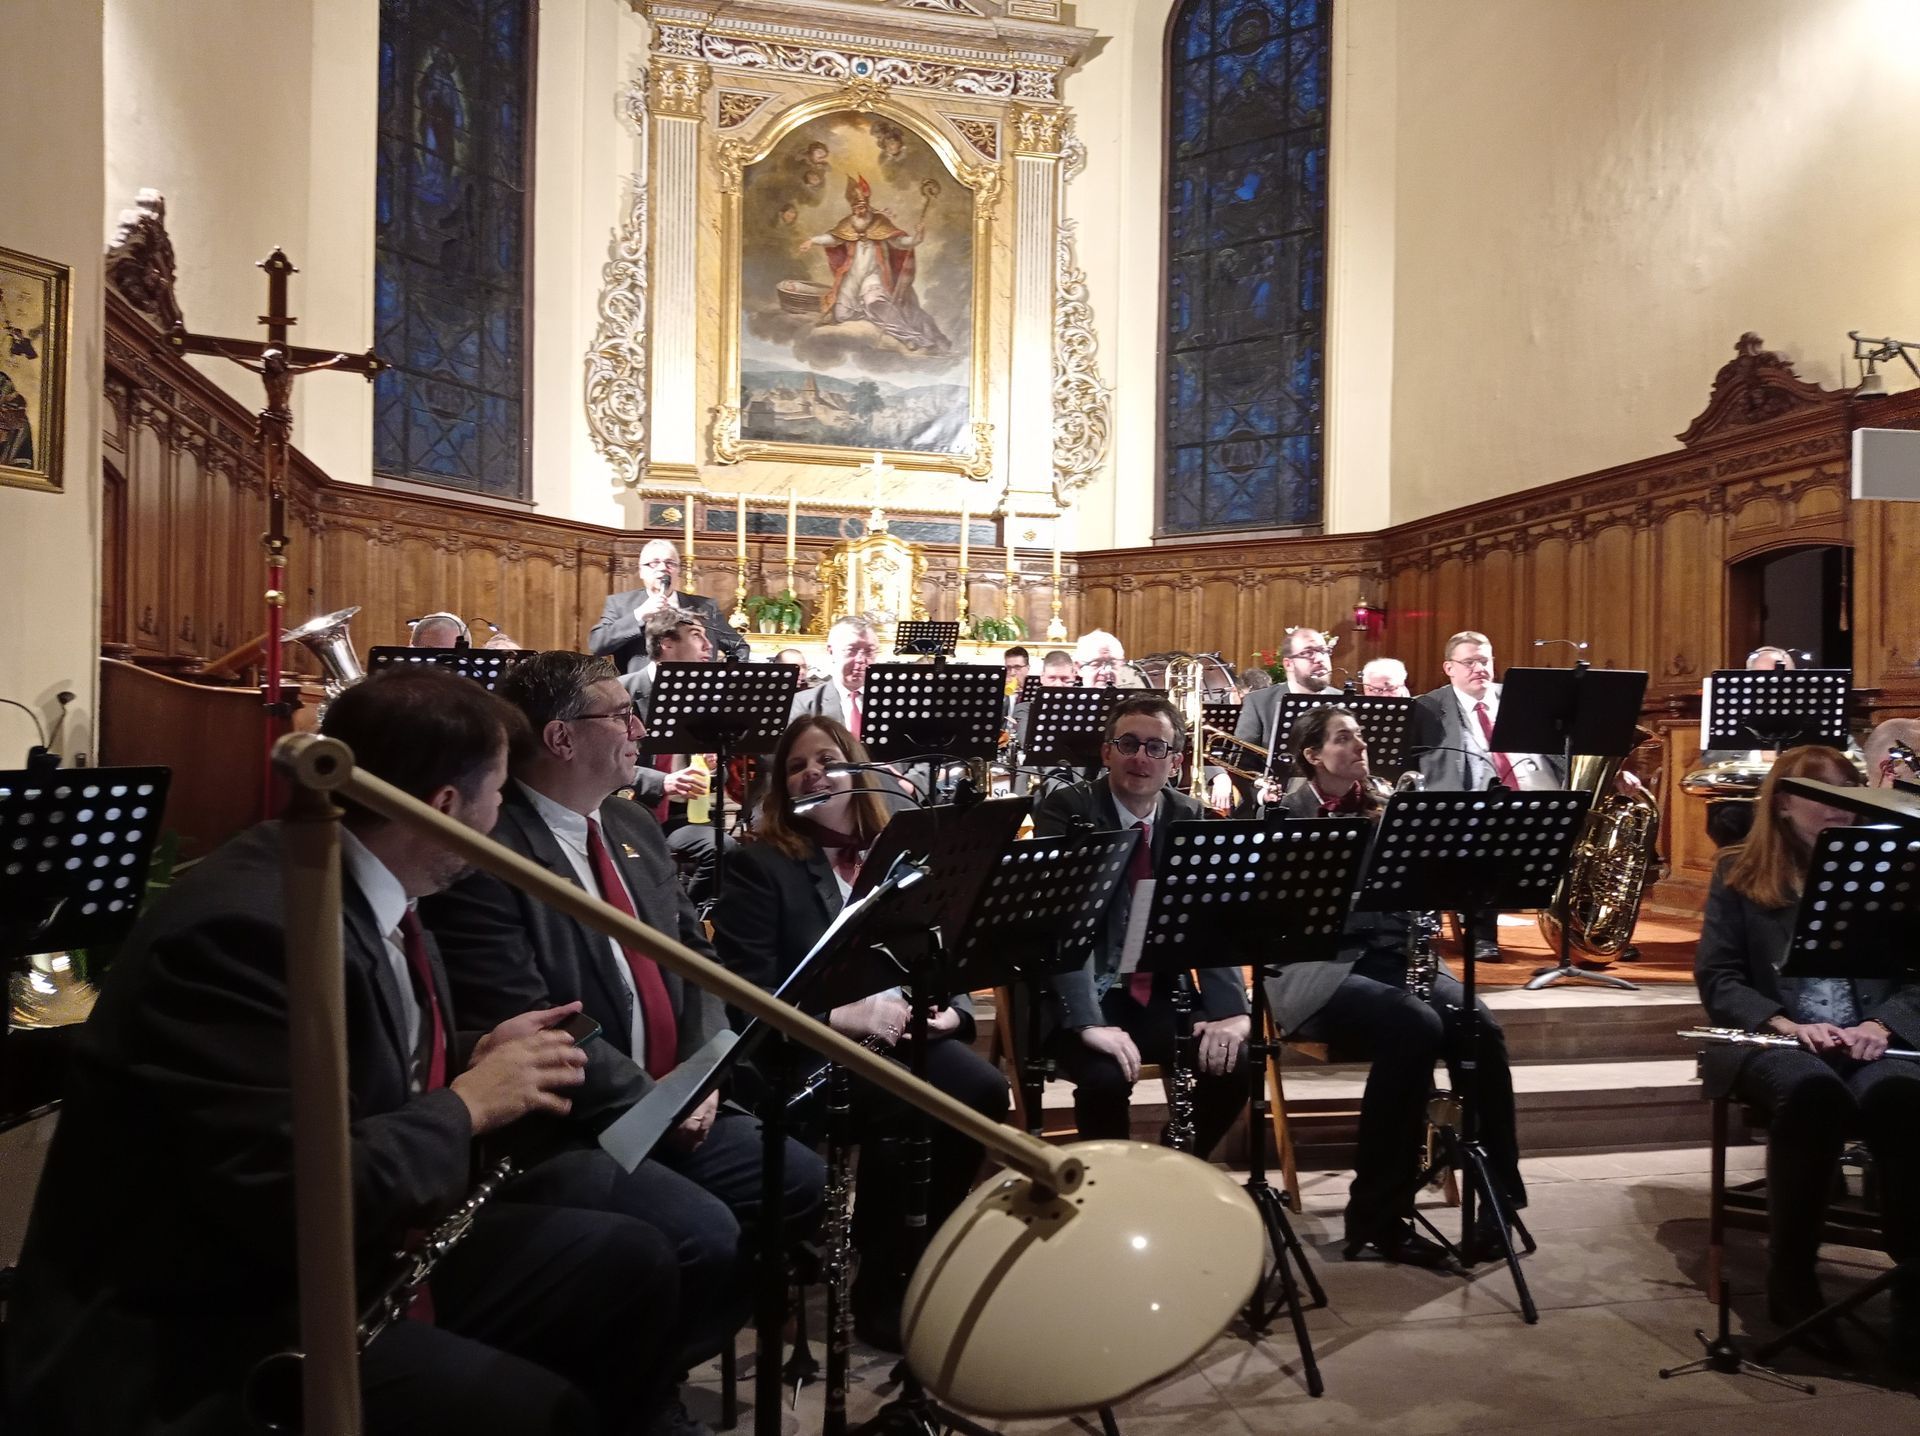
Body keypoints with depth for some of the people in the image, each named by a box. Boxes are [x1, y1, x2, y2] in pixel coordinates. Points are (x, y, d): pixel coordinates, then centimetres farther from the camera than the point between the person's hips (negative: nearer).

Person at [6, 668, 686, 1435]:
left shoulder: (362, 884, 2)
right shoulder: (246, 927, -27)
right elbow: (300, 1206, -31)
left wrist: (479, 1058, -2)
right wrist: (469, 1104, -18)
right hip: (208, 1334, -9)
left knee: (630, 1261, 4)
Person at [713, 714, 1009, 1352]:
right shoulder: (758, 864, 3)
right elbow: (751, 991, -7)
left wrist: (950, 1011, -8)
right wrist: (844, 1015, -19)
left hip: (909, 1034, 4)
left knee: (984, 1089, -26)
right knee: (896, 1108, -32)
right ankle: (879, 1290, -12)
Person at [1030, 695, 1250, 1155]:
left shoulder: (1189, 817, 4)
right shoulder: (1065, 809, -11)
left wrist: (1229, 1009, -21)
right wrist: (1089, 1021, -34)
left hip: (1159, 992, 4)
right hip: (1077, 995, -4)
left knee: (1234, 1063, -18)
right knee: (1107, 1077, -31)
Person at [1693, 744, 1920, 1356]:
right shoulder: (1739, 873, 9)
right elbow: (1717, 978, 1)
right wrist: (1787, 1025, -15)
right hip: (1771, 1037, -1)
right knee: (1813, 1090, -36)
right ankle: (1791, 1278, -21)